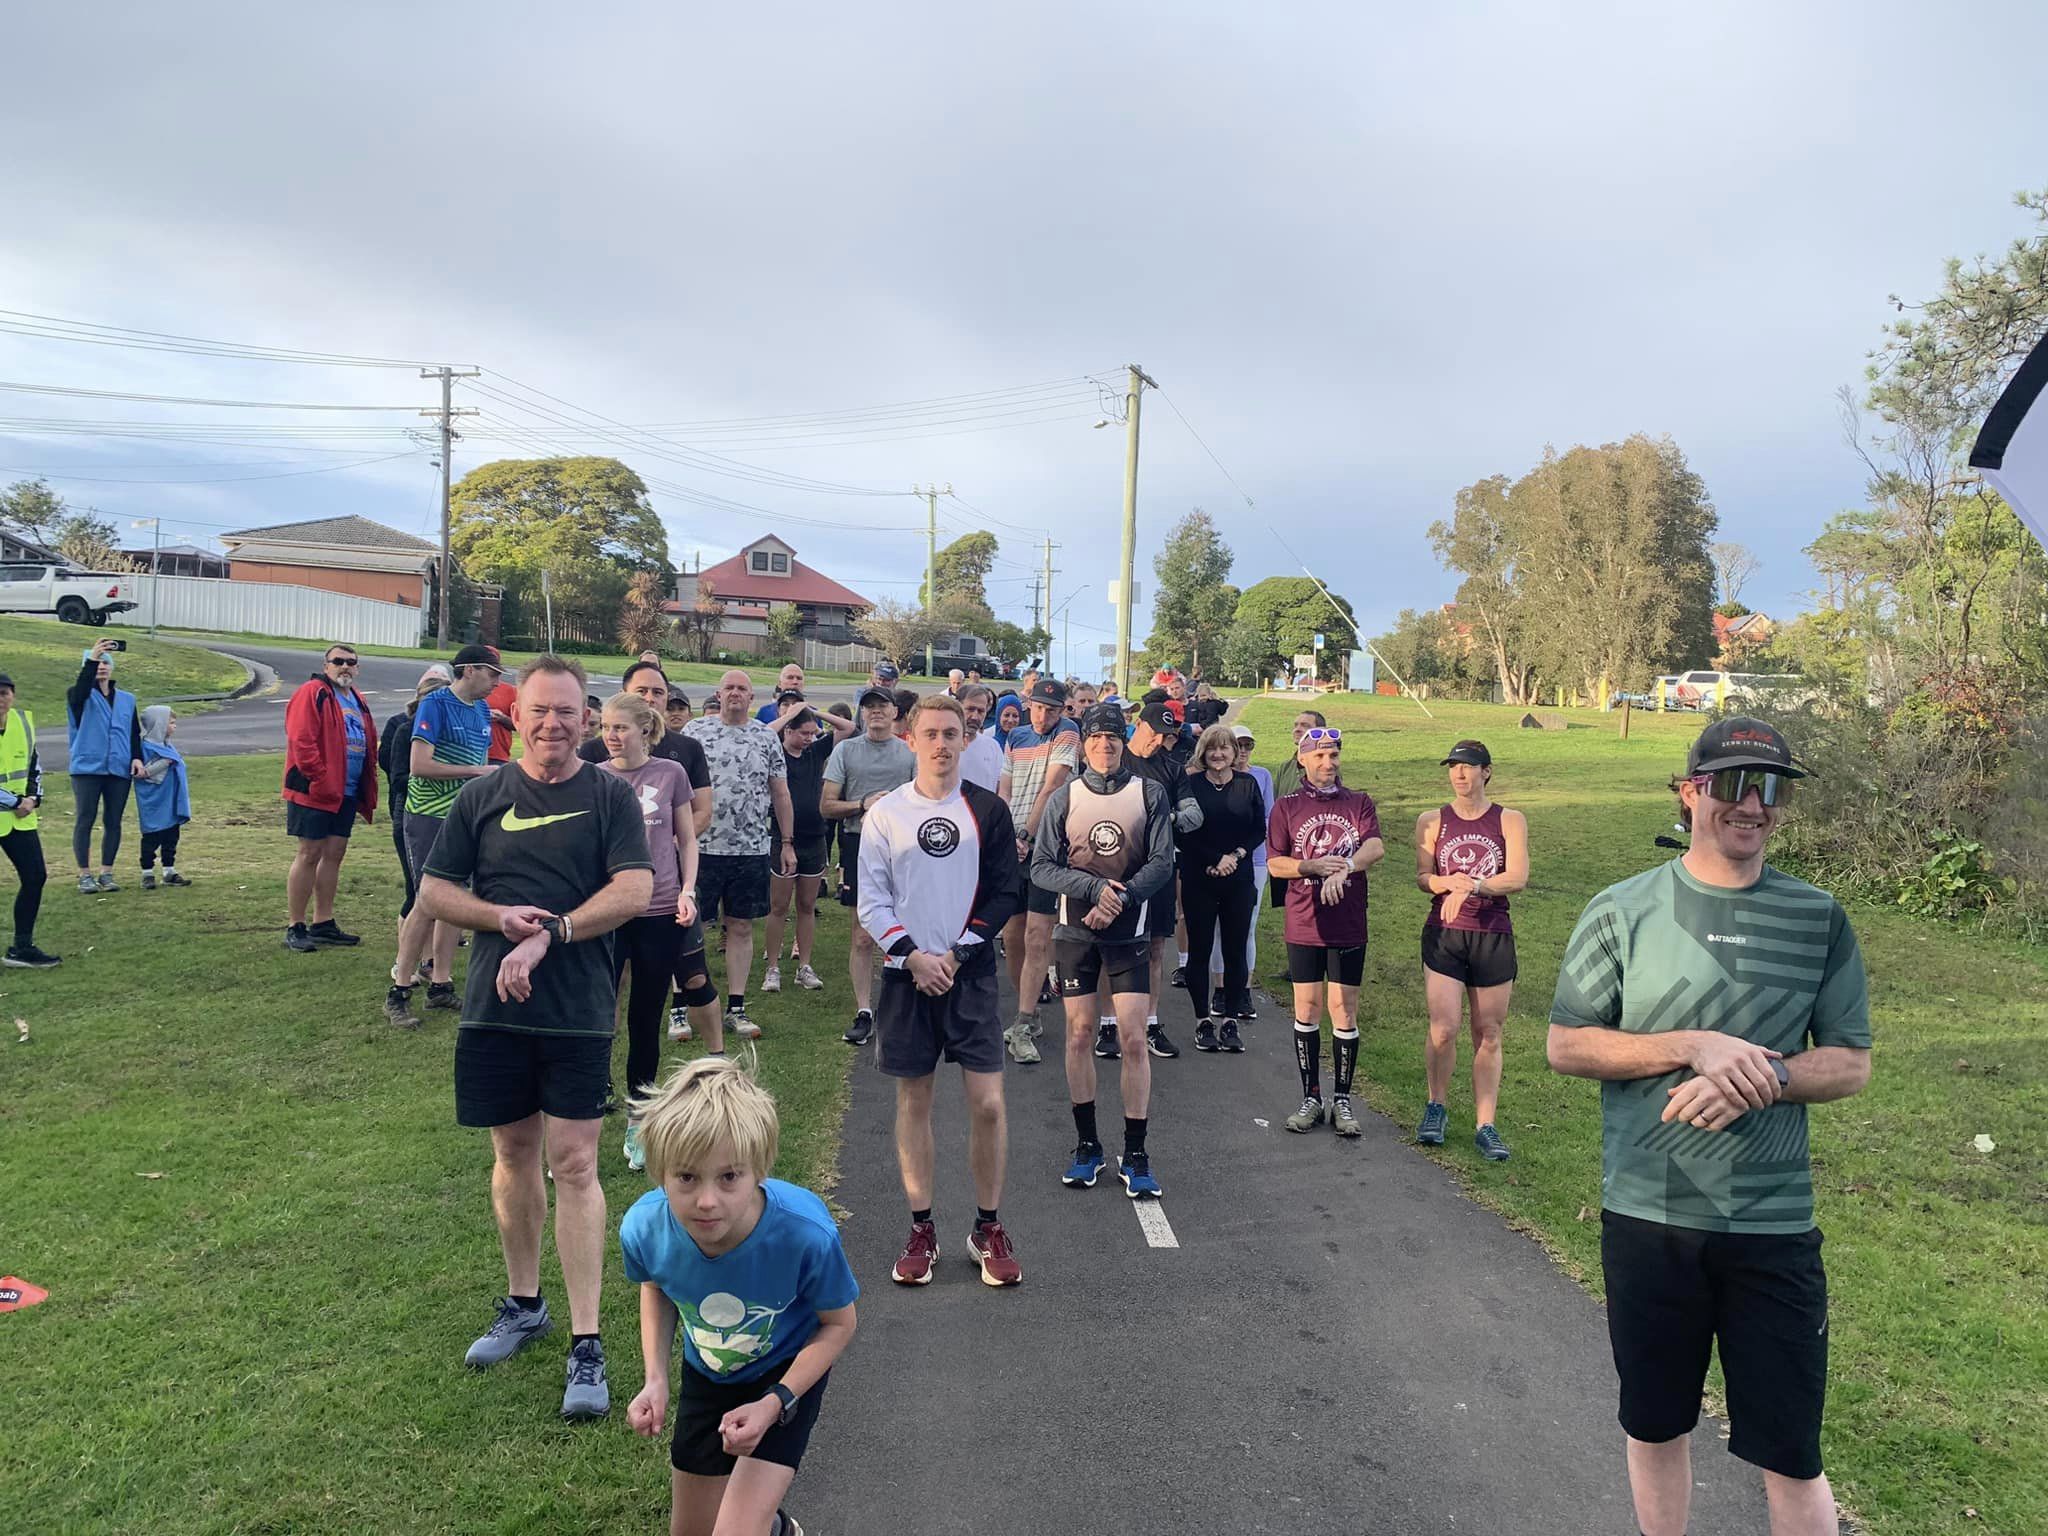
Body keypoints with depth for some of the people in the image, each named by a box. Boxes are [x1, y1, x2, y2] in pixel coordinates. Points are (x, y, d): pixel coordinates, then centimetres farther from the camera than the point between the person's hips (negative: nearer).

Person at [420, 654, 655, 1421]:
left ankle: (586, 1343, 2)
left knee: (574, 1164, -3)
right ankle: (523, 1303, 33)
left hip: (578, 1011, -3)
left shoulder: (609, 796, 0)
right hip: (492, 1010, 3)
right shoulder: (482, 796, 7)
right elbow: (434, 894, 7)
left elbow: (635, 891, -11)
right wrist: (501, 917, -11)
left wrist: (549, 936, -18)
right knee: (513, 1154, 15)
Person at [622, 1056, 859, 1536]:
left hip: (788, 1372, -3)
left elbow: (839, 1324, -17)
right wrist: (655, 1379, -13)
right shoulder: (643, 1228, -30)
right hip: (706, 1373, 4)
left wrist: (775, 1404, -26)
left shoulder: (806, 1234, -39)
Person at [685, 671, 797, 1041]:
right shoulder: (695, 731, 1)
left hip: (751, 849, 2)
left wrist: (787, 843, 10)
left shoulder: (767, 737, 8)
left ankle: (736, 1008, 16)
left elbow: (780, 793, 12)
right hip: (702, 846, -2)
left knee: (742, 927, 8)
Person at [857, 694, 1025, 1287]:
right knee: (913, 1100, 7)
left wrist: (956, 954, -9)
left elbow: (1006, 893, 1)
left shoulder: (988, 810, 2)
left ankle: (989, 1230, 13)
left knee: (988, 1102, -4)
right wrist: (913, 956, -11)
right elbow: (871, 900, 1)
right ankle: (922, 1231, 19)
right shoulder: (886, 812, 3)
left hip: (971, 973, 0)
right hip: (906, 973, 1)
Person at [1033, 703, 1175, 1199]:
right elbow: (1041, 867, -3)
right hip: (1075, 930, 1)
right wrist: (1095, 887, -17)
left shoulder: (1149, 794, 1)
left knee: (1133, 1038, -4)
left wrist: (1119, 900, -17)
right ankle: (1087, 1145, 18)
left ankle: (1135, 1154, 5)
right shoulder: (1064, 797, 2)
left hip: (1128, 932, -1)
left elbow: (1162, 863, -4)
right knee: (1079, 1033, 5)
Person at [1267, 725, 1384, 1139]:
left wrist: (1343, 867, -29)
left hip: (1348, 925, 0)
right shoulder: (1286, 807, 7)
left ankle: (1342, 1101, 13)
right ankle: (1311, 1098, 16)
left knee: (1344, 1010, 3)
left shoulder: (1359, 803, 6)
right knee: (1307, 1009, 5)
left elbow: (1375, 847, -11)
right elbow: (1274, 863, 1)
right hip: (1304, 924, 0)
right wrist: (1314, 865, -15)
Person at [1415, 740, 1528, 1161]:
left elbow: (1517, 877, -8)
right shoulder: (1432, 821, 8)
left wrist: (1471, 886, -22)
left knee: (1489, 1035, 3)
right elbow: (1422, 876, 1)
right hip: (1443, 935, 0)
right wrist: (1446, 882, -20)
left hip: (1493, 937, 0)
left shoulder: (1510, 821, 4)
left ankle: (1486, 1126, 10)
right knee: (1443, 1030, -8)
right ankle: (1436, 1108, 15)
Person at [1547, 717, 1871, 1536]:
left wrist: (1764, 1078, -17)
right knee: (1656, 1427, 17)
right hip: (1646, 1220, 0)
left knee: (1791, 1454, 6)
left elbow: (1851, 1063, 3)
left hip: (1775, 1224, 0)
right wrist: (1694, 1047, -18)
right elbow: (1566, 1044, -5)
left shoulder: (1818, 919, 0)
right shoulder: (1622, 911, -4)